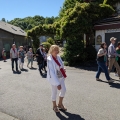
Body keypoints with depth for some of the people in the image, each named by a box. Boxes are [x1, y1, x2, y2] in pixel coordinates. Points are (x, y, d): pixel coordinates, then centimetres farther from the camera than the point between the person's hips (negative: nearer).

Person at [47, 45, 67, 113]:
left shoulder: (58, 57, -3)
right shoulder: (50, 60, -23)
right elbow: (51, 72, -26)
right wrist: (57, 83, -28)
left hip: (61, 77, 7)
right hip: (54, 78, -7)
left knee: (63, 90, 12)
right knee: (54, 92, 8)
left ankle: (60, 104, 34)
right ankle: (54, 106, 32)